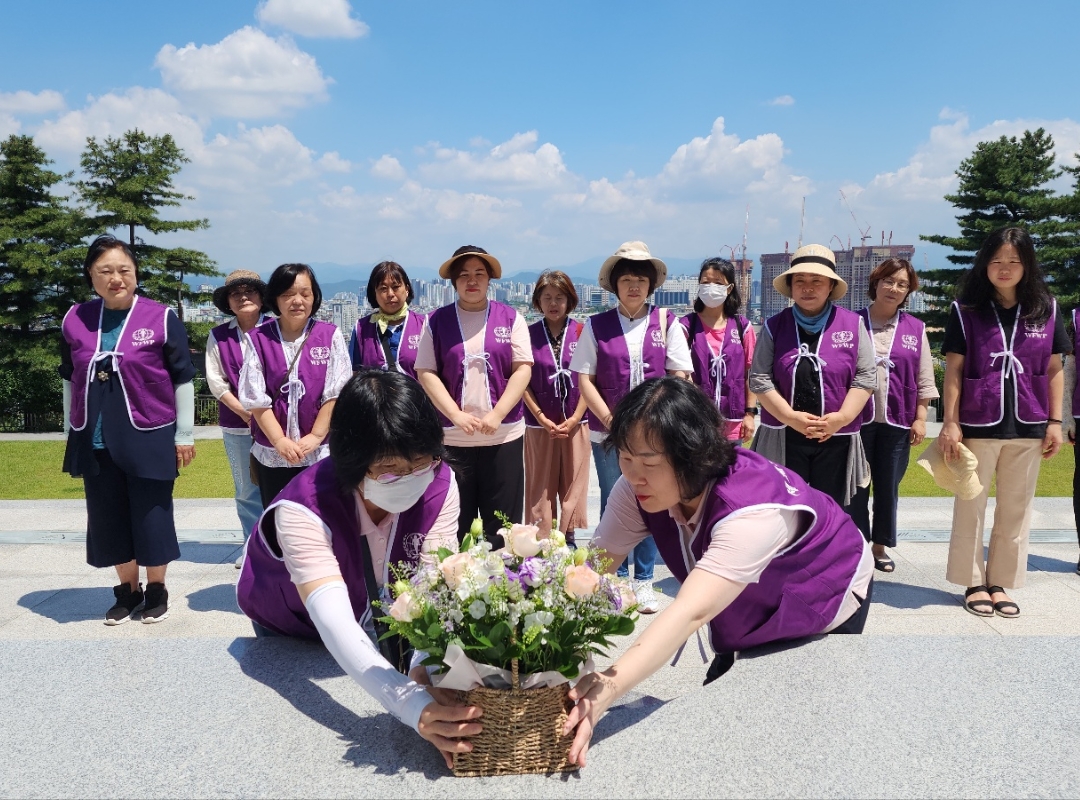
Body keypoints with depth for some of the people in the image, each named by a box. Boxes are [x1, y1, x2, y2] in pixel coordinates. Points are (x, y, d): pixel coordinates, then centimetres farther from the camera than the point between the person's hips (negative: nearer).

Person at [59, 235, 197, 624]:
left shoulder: (161, 318, -7)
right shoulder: (75, 319, 3)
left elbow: (182, 379, -3)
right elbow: (69, 380, 13)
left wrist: (184, 435, -2)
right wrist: (71, 432, 15)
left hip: (149, 439, -3)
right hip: (95, 442, 4)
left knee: (151, 517, 6)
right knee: (108, 519, 11)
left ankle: (156, 590, 24)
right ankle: (127, 590, 28)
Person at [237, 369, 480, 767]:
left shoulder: (439, 485, -31)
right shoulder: (303, 510, -44)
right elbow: (335, 624, -56)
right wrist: (413, 705, -71)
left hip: (375, 619, 3)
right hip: (290, 630, -2)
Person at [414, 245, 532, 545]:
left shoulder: (510, 318, 5)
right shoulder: (437, 321, 5)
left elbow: (523, 369, -1)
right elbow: (426, 373, 0)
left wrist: (497, 414, -13)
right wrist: (457, 415, -12)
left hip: (504, 436, 0)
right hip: (452, 438, 0)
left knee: (502, 526, 5)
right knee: (455, 526, 6)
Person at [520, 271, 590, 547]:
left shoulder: (581, 332, 0)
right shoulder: (529, 334, 0)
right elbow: (523, 382, -1)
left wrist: (575, 419, -7)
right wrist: (543, 419, -7)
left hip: (575, 424, 1)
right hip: (539, 425, 0)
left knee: (573, 483, 7)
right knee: (540, 486, 5)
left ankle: (568, 537, 20)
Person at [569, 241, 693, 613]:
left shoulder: (667, 324, 5)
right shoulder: (597, 326, 3)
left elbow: (680, 377, 3)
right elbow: (584, 379, 1)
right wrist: (611, 419, -9)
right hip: (608, 431, 0)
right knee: (613, 506, 6)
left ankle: (644, 581, 18)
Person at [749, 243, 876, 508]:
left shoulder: (853, 324, 2)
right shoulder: (774, 326, 2)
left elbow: (866, 376, 0)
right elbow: (759, 378, -3)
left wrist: (841, 417, -13)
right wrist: (791, 417, -14)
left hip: (836, 438, 1)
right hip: (783, 436, 0)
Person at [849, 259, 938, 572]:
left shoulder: (915, 329, 6)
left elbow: (924, 379, 8)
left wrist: (920, 418, 1)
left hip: (897, 421, 2)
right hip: (857, 418, -2)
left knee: (888, 488, 9)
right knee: (856, 488, 4)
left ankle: (880, 546, 22)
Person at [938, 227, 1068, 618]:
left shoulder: (1046, 309, 4)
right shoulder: (965, 309, -3)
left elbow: (1054, 369, 8)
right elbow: (953, 368, -4)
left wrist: (1055, 421, 3)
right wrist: (950, 422, -9)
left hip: (1028, 427, 3)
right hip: (978, 425, -2)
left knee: (1015, 511, 10)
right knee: (971, 508, 7)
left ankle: (999, 583, 21)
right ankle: (973, 582, 20)